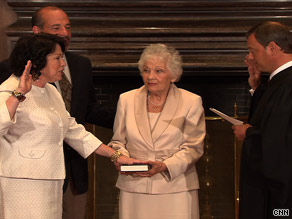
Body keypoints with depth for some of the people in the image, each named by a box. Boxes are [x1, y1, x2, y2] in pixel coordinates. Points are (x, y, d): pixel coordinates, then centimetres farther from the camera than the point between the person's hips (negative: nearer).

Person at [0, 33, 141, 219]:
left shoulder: (51, 92, 16)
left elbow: (74, 132, 20)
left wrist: (116, 156, 17)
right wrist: (19, 94, -34)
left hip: (50, 185, 8)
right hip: (21, 184, -8)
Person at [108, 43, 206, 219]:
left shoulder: (191, 102, 1)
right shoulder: (127, 99, 9)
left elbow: (194, 147, -1)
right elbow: (118, 141, 16)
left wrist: (165, 166, -15)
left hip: (175, 188, -2)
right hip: (134, 188, 2)